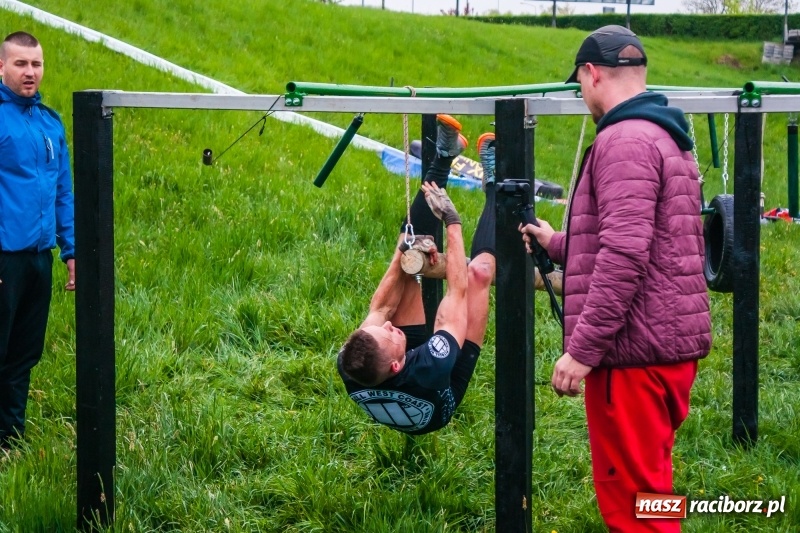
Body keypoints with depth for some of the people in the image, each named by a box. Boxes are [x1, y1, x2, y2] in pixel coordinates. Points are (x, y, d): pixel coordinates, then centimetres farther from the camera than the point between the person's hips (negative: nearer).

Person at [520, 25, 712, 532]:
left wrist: (583, 348, -22)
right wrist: (557, 243, 34)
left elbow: (624, 255, -24)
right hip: (671, 341, 10)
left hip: (635, 348, -10)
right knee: (646, 484, 19)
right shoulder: (665, 136, 19)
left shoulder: (624, 141, -14)